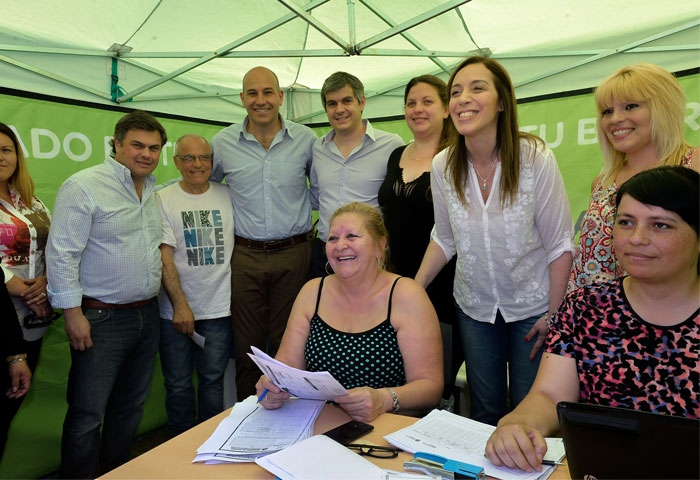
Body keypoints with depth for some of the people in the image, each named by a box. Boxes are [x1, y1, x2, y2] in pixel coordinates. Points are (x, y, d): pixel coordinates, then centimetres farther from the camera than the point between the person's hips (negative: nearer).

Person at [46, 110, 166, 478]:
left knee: (130, 408, 18)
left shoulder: (154, 192, 11)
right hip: (101, 319, -7)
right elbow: (62, 254, -15)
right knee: (88, 416, 3)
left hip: (147, 315, 7)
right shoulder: (84, 186, -11)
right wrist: (73, 313, -16)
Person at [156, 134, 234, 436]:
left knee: (213, 380, 10)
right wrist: (180, 305, -12)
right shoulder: (163, 200, -1)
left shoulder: (228, 196, 5)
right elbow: (164, 256, -5)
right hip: (176, 309, -1)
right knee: (178, 385, 8)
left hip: (219, 306, 2)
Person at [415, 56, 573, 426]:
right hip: (474, 306, 3)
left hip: (531, 306, -2)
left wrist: (554, 316, -11)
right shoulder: (443, 166, -8)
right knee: (485, 412, 16)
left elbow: (559, 244, -12)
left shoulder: (536, 158, -17)